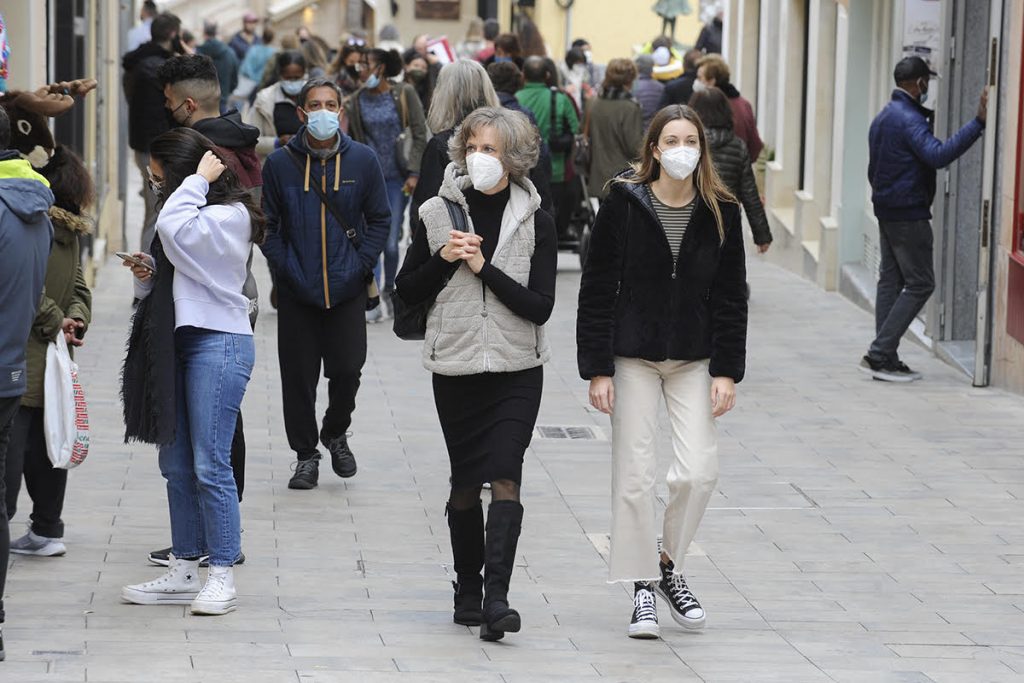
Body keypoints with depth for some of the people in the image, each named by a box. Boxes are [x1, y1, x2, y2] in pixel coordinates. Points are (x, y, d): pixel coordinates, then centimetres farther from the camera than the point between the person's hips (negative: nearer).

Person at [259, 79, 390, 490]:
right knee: (298, 376, 3)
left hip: (347, 289, 0)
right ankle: (306, 453, 18)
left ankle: (336, 433, 27)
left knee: (347, 370, -2)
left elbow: (380, 220, 8)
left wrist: (359, 266, -3)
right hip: (296, 292, 0)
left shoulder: (362, 160, 2)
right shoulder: (280, 163, -1)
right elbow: (268, 224, 4)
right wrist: (286, 270, -7)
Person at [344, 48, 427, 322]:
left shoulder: (404, 94, -2)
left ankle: (388, 293, 18)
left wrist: (414, 172, -10)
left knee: (391, 242, -2)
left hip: (396, 176, -1)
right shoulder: (357, 100, 4)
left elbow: (420, 135, -2)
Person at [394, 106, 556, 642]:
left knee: (504, 477, -14)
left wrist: (484, 267, -15)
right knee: (465, 483, 9)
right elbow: (407, 291, 6)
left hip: (516, 370, -2)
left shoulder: (534, 222, -2)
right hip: (456, 366, 2)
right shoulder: (439, 213, 3)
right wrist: (443, 259, -11)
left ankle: (496, 596, -18)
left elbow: (540, 306, -9)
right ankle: (467, 589, 24)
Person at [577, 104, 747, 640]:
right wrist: (597, 369, -9)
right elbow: (597, 291, -4)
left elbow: (731, 299, 4)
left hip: (694, 360, 2)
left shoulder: (720, 213, 0)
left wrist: (727, 371, -3)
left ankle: (669, 564, 17)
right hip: (633, 358, -2)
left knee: (698, 471, -8)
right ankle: (642, 589, 11)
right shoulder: (624, 205, -6)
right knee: (634, 476, -2)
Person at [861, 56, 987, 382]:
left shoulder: (883, 117, 15)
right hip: (909, 213, -10)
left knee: (890, 280, 11)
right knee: (920, 284, -6)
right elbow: (937, 155, -32)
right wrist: (978, 123, -35)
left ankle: (885, 359, 10)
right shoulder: (910, 119, -17)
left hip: (885, 210, 10)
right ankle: (879, 354, -11)